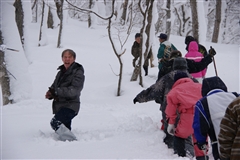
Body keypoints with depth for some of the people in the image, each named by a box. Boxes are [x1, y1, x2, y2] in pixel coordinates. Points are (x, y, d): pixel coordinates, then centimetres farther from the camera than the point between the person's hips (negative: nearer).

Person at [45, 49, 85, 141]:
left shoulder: (78, 73, -7)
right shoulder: (61, 72, 16)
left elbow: (73, 91, -19)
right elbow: (54, 86, 22)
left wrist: (56, 91, -28)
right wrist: (50, 93, -3)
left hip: (70, 106, -8)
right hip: (59, 106, 8)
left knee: (55, 122, -26)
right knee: (65, 129, 12)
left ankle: (72, 141, -27)